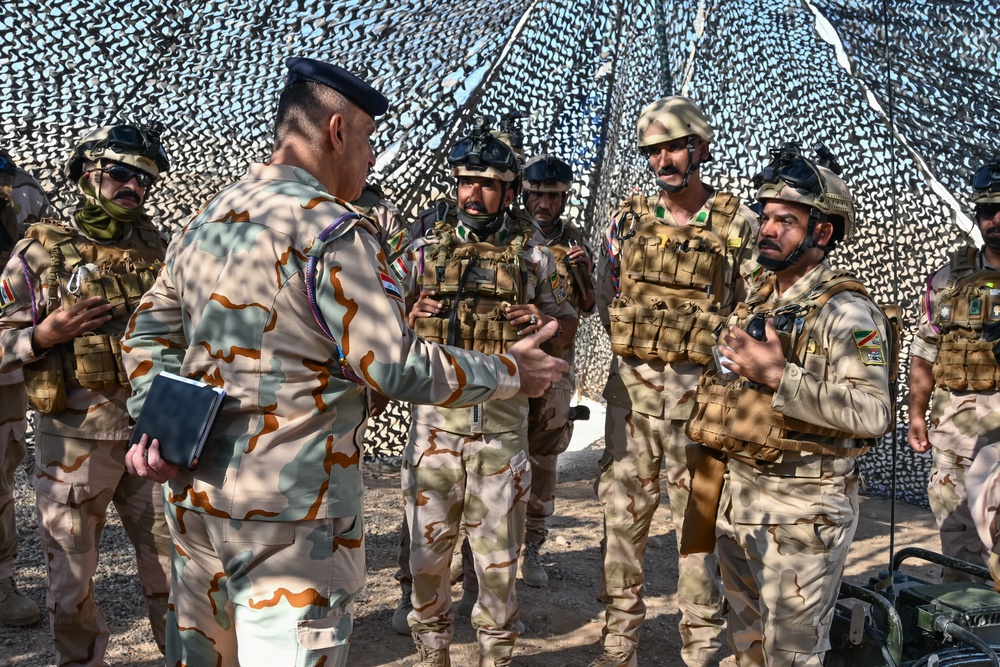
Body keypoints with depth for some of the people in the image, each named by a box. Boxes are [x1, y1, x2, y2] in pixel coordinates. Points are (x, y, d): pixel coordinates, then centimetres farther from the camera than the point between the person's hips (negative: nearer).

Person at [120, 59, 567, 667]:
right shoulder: (331, 229, -16)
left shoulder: (202, 225, 10)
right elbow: (397, 368, -18)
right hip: (291, 511, -8)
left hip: (194, 493, 9)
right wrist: (511, 372, -6)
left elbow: (148, 335, 13)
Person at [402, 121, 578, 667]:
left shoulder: (532, 254, 4)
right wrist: (410, 318, -10)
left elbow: (568, 325, 13)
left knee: (498, 554, 9)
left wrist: (547, 322, -9)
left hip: (503, 424, -1)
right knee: (429, 548, 9)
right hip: (435, 421, 1)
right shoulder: (427, 248, 6)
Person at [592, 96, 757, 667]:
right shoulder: (629, 217, 8)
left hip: (700, 393, -3)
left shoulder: (738, 222, 0)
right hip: (631, 387, 3)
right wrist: (640, 346, -1)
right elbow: (606, 299, 12)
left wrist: (711, 349, -10)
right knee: (623, 512, 9)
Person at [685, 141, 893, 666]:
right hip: (738, 493, 8)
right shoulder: (757, 301, 9)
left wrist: (780, 376, -31)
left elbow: (872, 414, -26)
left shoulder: (845, 311, -15)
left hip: (804, 506, -7)